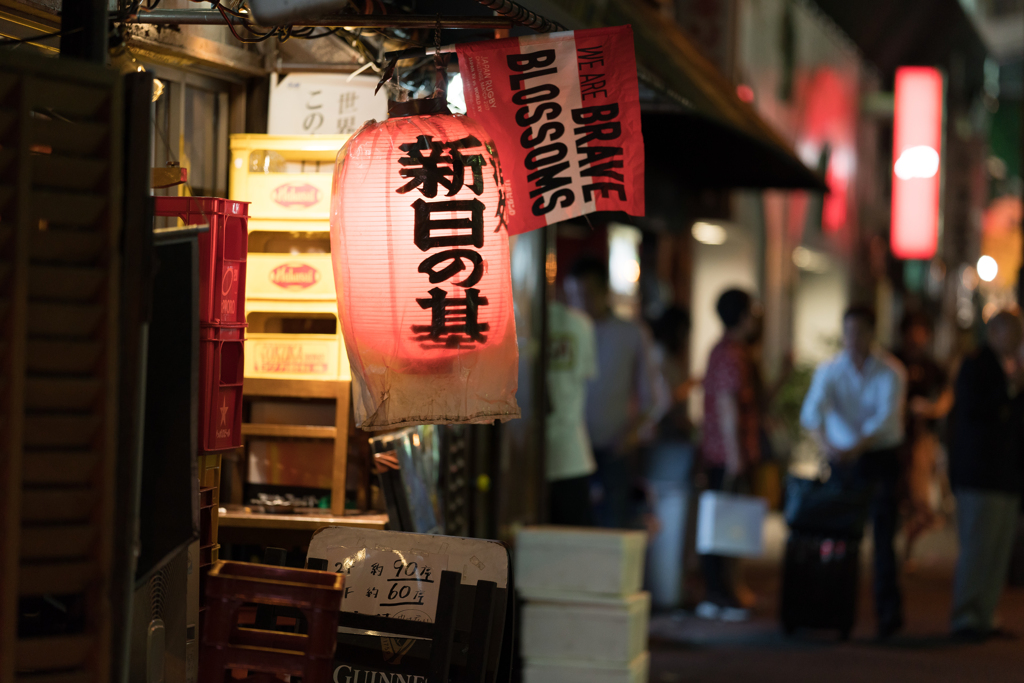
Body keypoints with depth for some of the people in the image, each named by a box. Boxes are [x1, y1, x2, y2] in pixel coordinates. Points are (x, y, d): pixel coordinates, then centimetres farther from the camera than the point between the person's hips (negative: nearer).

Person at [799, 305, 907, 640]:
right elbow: (812, 410, -15)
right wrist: (826, 443, -35)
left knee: (883, 534, -9)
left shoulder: (891, 372, -5)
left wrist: (857, 447, -33)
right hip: (841, 459, 2)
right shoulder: (829, 370, 0)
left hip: (880, 458, -2)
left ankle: (889, 611, -10)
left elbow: (886, 417, -18)